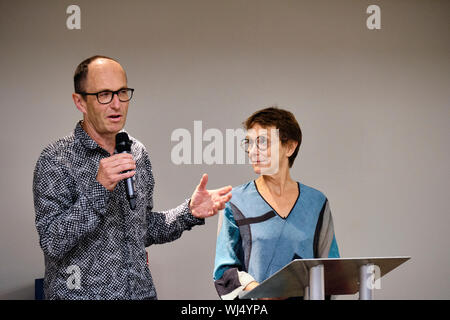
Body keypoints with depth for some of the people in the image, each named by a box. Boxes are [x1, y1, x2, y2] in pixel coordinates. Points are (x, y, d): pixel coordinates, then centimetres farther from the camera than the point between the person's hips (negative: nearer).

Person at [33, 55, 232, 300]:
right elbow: (52, 243, -19)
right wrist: (98, 189, -26)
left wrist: (190, 212, 0)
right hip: (83, 293, -5)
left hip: (141, 292, 5)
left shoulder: (138, 153, 6)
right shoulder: (56, 160, -12)